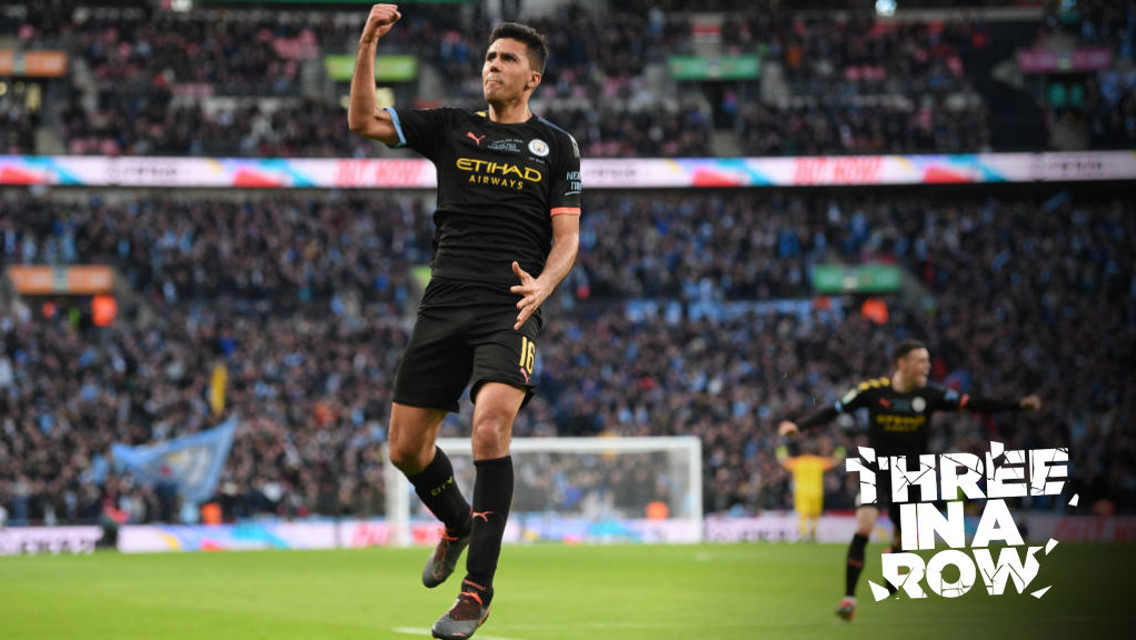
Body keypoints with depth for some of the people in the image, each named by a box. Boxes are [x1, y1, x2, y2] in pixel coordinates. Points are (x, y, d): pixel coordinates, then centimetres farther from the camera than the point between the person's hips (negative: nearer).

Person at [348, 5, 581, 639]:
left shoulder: (556, 145, 8)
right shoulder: (451, 127, 13)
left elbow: (567, 237, 4)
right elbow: (364, 121, 5)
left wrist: (541, 287, -16)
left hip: (510, 308, -3)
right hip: (444, 303, 3)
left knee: (490, 427, -25)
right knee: (407, 449, 4)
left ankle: (478, 587, -16)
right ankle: (457, 524, 37)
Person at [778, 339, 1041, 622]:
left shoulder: (930, 395, -6)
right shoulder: (873, 391, -12)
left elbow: (970, 403, -6)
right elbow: (833, 410, -10)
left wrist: (1018, 405, -11)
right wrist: (799, 425, -21)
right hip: (877, 470, -3)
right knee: (863, 527, -21)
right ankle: (849, 597, -15)